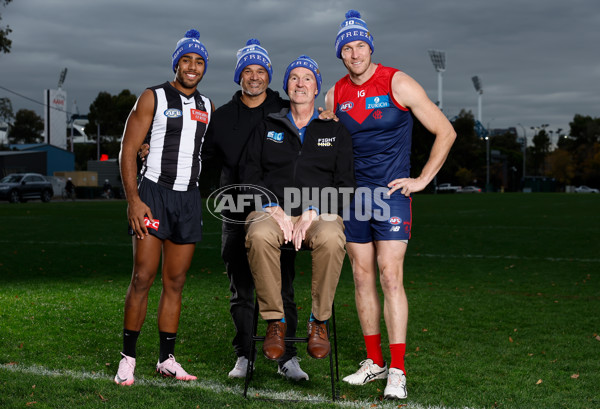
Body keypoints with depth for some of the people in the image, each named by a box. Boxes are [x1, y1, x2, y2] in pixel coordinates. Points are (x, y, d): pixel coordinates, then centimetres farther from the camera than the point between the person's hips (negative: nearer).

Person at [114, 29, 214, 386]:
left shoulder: (207, 107, 14)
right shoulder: (153, 98, -1)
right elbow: (128, 150, -5)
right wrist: (134, 200, -15)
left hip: (190, 198, 5)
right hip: (154, 192, -4)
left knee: (176, 281, 6)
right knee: (144, 277, -9)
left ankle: (167, 358, 13)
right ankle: (128, 358, -1)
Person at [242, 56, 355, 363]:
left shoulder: (335, 131, 17)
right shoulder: (266, 128, 19)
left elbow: (344, 183, 7)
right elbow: (250, 175, 9)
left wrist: (312, 213, -10)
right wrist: (273, 209, -9)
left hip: (319, 214, 0)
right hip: (272, 210, 1)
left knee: (331, 239, -37)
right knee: (259, 236, -37)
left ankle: (319, 322, -20)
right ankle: (275, 321, -23)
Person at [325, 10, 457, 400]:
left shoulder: (398, 84, -6)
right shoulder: (335, 95, 6)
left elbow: (446, 132, -3)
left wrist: (422, 180, -6)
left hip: (391, 194, -4)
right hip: (352, 197, 4)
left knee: (390, 277, -10)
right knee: (362, 277, 7)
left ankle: (397, 371, -6)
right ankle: (374, 361, 18)